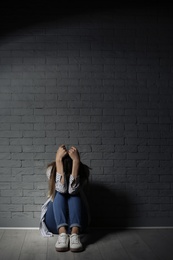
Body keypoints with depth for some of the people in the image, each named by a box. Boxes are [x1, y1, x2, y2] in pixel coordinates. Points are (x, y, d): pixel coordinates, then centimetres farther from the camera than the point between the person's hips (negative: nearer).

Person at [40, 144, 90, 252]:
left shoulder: (84, 170, -15)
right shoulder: (51, 169, -15)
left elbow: (73, 189, -33)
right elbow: (61, 188, -33)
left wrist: (76, 161, -38)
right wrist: (58, 160, -36)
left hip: (78, 220, 0)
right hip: (54, 221, 0)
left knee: (74, 195, -27)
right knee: (59, 194, -26)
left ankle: (75, 234, -46)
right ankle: (62, 233, -44)